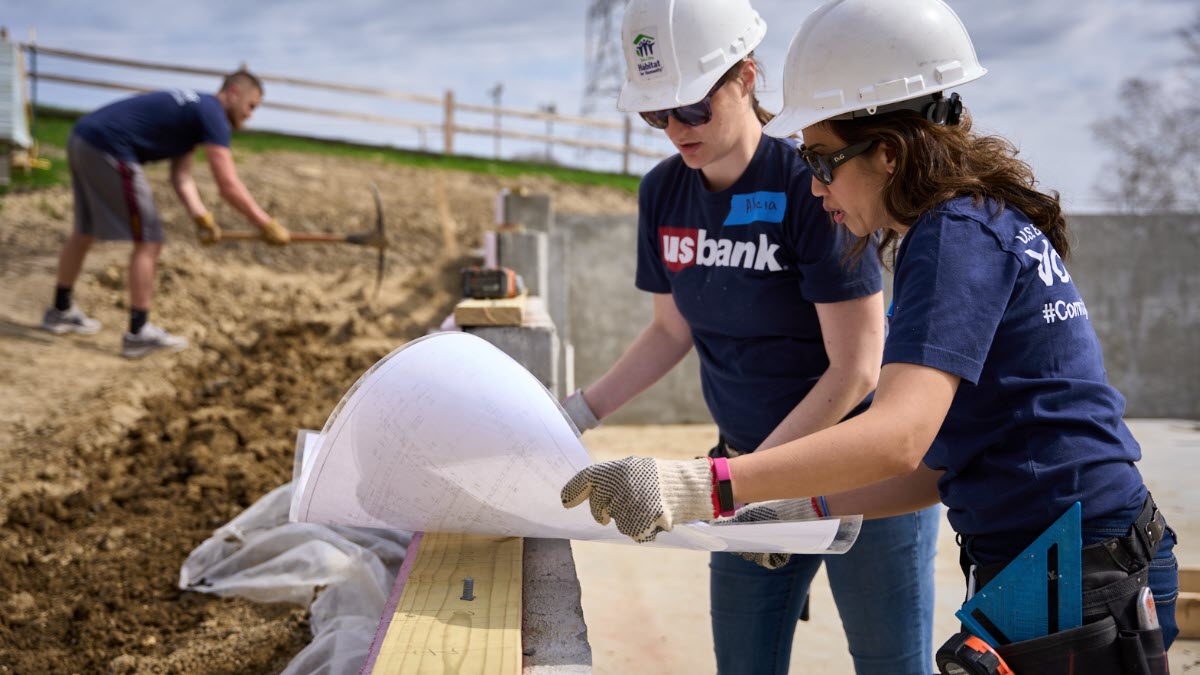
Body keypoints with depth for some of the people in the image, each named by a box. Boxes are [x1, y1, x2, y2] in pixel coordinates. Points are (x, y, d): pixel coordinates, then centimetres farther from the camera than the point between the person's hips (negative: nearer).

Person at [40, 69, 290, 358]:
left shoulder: (194, 111, 20)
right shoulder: (213, 115, -9)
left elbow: (181, 177, 13)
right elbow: (229, 186, -15)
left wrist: (201, 217, 0)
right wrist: (268, 225, -9)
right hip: (108, 150, -10)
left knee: (85, 232, 25)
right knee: (148, 242, -2)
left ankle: (61, 311, 42)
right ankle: (138, 334, 4)